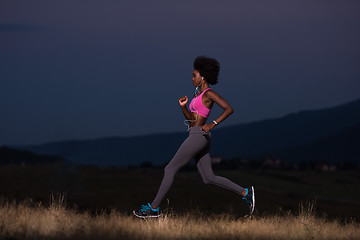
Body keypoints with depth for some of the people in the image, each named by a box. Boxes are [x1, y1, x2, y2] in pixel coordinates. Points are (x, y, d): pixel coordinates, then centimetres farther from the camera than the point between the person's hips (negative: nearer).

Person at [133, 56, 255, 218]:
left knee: (170, 169, -5)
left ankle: (154, 208, -2)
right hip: (198, 138, 10)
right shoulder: (199, 94, 20)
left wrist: (213, 124, -22)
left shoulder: (209, 93, -8)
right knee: (209, 179, 8)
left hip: (198, 136, -10)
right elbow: (190, 118, 23)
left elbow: (229, 109, -17)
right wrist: (183, 106, 5)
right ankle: (245, 193, 6)